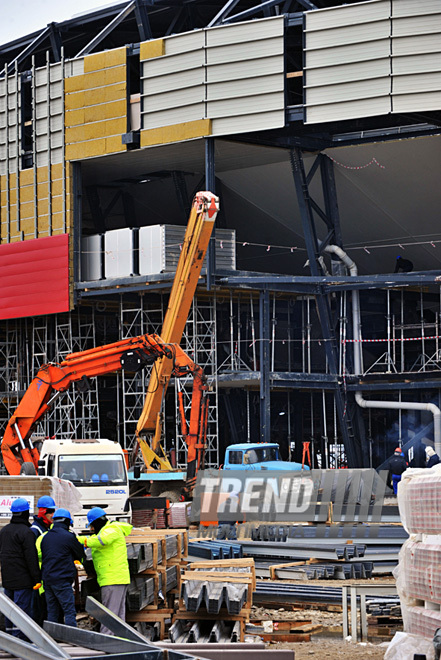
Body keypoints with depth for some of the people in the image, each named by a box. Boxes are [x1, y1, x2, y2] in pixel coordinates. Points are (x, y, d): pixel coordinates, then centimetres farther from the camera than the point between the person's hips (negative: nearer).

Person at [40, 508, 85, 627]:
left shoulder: (45, 537, 12)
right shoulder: (69, 537, -8)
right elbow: (80, 554, 5)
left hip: (47, 578, 7)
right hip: (62, 580, -7)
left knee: (52, 612, 10)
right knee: (69, 611, -7)